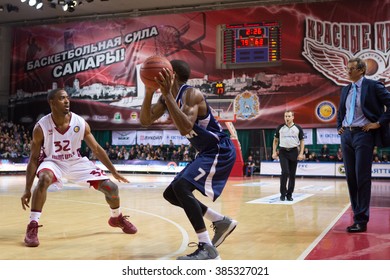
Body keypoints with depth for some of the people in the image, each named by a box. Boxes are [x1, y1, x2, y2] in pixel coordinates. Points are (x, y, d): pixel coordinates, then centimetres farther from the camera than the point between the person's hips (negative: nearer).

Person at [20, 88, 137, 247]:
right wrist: (27, 190, -19)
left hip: (76, 162, 3)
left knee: (111, 188, -5)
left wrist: (114, 172, -1)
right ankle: (32, 226, -27)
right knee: (44, 179, -40)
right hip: (52, 162, -2)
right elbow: (34, 159, -15)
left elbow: (96, 149, -5)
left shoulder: (81, 123, -17)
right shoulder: (41, 127, -22)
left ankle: (117, 218, 27)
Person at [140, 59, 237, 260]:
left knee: (181, 187, -26)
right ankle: (221, 222, 20)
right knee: (171, 194, 12)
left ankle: (207, 249, -22)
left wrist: (167, 95, -36)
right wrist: (149, 91, -9)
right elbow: (145, 121, 2)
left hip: (220, 151, -10)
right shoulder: (168, 98, 6)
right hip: (206, 153, 10)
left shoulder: (191, 94, -21)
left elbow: (185, 128, -37)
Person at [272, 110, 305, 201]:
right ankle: (283, 193, -1)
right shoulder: (280, 128, 5)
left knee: (292, 174, 4)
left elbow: (302, 142, 6)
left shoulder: (298, 128, 3)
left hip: (293, 152, 1)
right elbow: (275, 140, 11)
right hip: (283, 152, -1)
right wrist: (274, 152, 1)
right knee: (285, 172, -13)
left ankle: (289, 194, 14)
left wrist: (301, 154, -4)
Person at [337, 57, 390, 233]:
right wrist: (339, 127, 14)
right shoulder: (345, 90, 14)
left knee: (362, 178, -5)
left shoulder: (373, 86, -5)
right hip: (346, 135, 6)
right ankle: (357, 215, 19)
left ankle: (361, 220, 1)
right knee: (350, 177, 8)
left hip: (363, 135, -6)